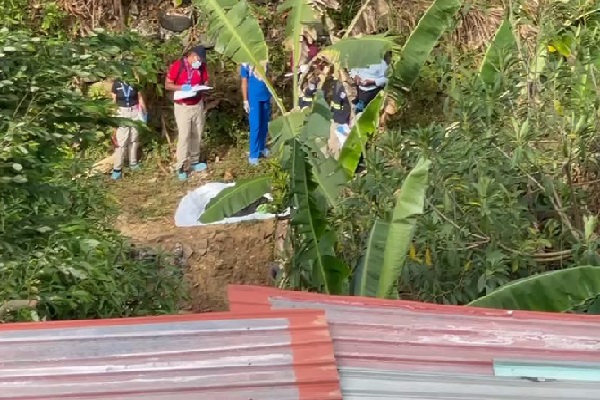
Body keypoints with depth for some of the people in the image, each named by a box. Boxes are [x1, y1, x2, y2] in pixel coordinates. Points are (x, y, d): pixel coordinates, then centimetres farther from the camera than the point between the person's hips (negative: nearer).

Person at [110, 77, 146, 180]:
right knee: (121, 141, -5)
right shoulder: (116, 83, -3)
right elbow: (114, 101, 0)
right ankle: (117, 168, -1)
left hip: (135, 112, 2)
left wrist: (145, 113, 8)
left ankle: (133, 163, 26)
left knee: (134, 139, 11)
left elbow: (140, 98, 7)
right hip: (122, 113, -2)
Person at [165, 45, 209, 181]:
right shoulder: (177, 66, -13)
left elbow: (205, 83, 10)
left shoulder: (202, 67, 0)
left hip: (198, 105, 5)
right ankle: (180, 167, -2)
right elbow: (167, 85, -10)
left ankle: (194, 162, 25)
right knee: (184, 136, -8)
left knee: (197, 134, 12)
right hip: (182, 107, -5)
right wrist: (182, 87, -26)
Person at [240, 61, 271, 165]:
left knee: (264, 125, 14)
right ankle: (253, 155, 1)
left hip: (266, 96, 5)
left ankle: (262, 148, 30)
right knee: (255, 126, -5)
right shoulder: (246, 63, -8)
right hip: (254, 98, -5)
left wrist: (271, 94, 12)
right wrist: (245, 101, -8)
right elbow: (244, 82, -6)